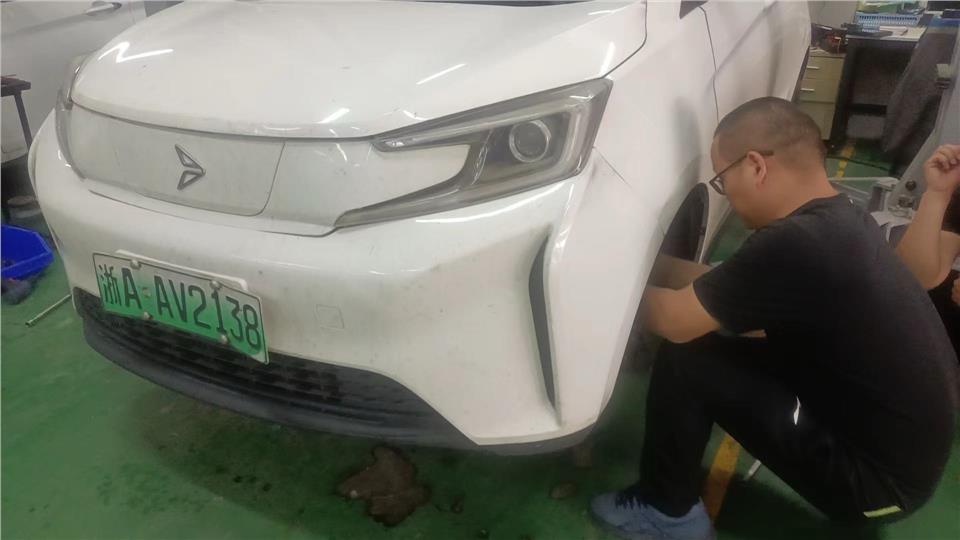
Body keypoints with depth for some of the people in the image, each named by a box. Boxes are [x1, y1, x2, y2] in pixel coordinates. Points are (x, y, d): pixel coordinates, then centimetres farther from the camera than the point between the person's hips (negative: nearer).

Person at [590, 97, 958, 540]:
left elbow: (674, 320, -18)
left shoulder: (796, 244, -29)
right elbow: (728, 285, 12)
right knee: (712, 346, 12)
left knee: (684, 362, -12)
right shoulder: (837, 219, 1)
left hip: (879, 479, -9)